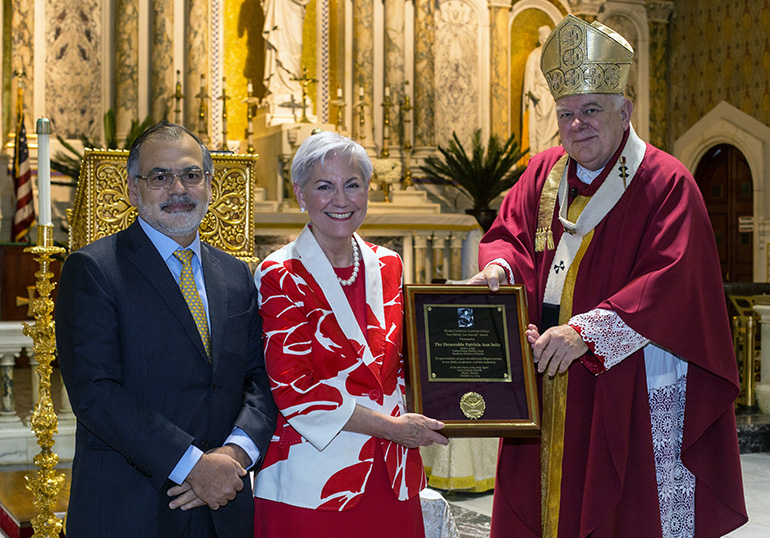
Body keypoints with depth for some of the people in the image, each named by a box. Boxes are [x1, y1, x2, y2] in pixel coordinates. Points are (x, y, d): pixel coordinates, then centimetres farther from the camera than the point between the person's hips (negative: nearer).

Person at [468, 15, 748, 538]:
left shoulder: (665, 182, -10)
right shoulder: (545, 173, 9)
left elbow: (669, 282, -18)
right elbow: (510, 231, 14)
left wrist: (586, 330, -28)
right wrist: (500, 267, -12)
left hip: (630, 388, -5)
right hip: (549, 389, 5)